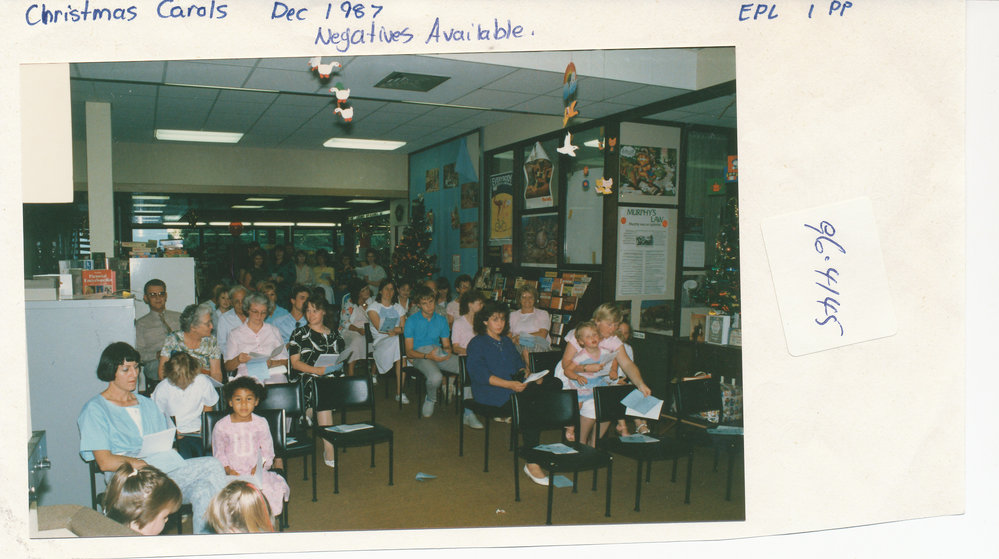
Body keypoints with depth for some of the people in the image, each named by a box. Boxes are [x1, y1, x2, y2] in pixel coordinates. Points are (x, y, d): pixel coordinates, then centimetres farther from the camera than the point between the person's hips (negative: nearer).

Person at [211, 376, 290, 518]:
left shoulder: (261, 423, 4)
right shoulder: (221, 426, 0)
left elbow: (268, 452, 8)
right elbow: (219, 454, 6)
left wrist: (260, 465, -10)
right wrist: (229, 470, -10)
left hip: (257, 472, 1)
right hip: (232, 473, -1)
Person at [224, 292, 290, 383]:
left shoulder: (274, 331, 18)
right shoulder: (235, 334, 13)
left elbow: (284, 361, 12)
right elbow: (227, 367, 8)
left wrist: (272, 363, -9)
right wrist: (237, 360, -14)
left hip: (272, 375, 1)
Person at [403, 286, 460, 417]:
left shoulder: (441, 320, 16)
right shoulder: (411, 321, 3)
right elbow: (409, 352, -1)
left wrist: (447, 351, -8)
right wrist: (428, 356, -19)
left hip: (439, 353, 4)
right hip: (420, 355, -4)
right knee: (436, 377, -38)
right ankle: (430, 400, -2)